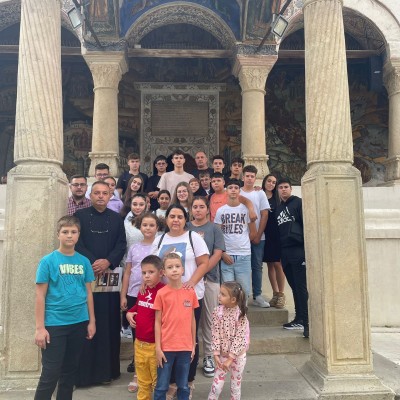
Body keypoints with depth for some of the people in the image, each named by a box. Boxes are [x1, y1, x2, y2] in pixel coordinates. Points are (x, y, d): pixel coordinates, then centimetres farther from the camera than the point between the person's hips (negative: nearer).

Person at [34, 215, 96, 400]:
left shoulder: (84, 261, 2)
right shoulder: (48, 261, -7)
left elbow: (88, 293, 8)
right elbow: (40, 296, -7)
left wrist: (92, 321, 7)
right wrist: (40, 327, -9)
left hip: (79, 323, 4)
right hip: (54, 324, -4)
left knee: (70, 370, 16)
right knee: (50, 373, 1)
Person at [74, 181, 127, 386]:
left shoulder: (117, 218, 11)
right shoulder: (80, 215, 4)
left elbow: (121, 245, 3)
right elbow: (77, 244, -4)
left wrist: (107, 261, -13)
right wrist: (93, 263, -15)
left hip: (109, 276, 2)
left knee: (108, 323, 5)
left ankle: (107, 369, 15)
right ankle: (82, 371, 11)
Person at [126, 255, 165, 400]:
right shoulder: (142, 291, 4)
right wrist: (129, 313, 5)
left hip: (155, 345, -7)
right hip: (139, 343, 7)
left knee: (157, 380, 11)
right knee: (143, 380, 22)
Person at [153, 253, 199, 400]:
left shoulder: (190, 292, 0)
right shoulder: (161, 293, -7)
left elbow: (192, 320, 7)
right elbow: (157, 322, -3)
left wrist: (193, 345, 8)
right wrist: (158, 348, -6)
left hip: (185, 347, 2)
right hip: (166, 347, -2)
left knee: (183, 386, 14)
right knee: (161, 386, 9)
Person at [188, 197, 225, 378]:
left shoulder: (214, 229, 5)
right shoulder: (185, 228, 8)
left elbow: (217, 254, -3)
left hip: (209, 278, -1)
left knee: (208, 318, 5)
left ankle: (209, 356, 16)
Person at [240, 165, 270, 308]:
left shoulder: (260, 194, 6)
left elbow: (264, 215, 2)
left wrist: (258, 236, -4)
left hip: (258, 237, 1)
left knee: (257, 266, 5)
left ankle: (257, 296, 13)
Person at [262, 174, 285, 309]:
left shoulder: (278, 198, 4)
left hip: (277, 234, -2)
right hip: (264, 234, 2)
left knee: (277, 263, -5)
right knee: (270, 264, 7)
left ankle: (281, 295, 5)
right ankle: (275, 294, 17)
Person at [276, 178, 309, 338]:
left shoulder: (298, 203, 0)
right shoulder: (278, 208, 19)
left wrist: (306, 245, -16)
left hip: (298, 251, -6)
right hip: (284, 252, 6)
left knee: (301, 287, -7)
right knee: (294, 286, 10)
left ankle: (307, 322, -3)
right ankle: (299, 319, 18)